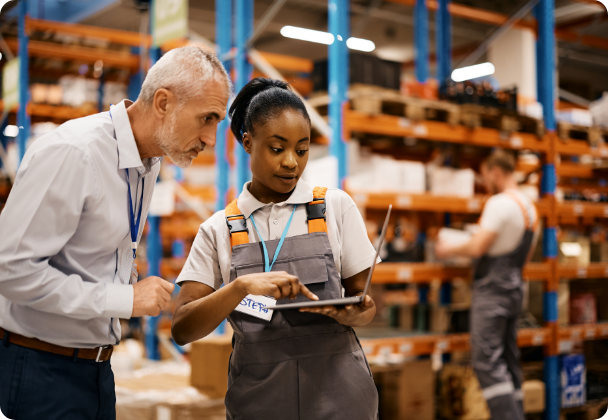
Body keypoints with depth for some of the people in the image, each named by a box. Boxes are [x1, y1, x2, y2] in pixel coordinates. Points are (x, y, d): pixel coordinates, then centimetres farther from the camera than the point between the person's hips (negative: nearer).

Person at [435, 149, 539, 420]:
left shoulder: (500, 203, -14)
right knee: (509, 361, 12)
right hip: (515, 286, 10)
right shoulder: (529, 207, 15)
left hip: (492, 288, -9)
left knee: (486, 360, -10)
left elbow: (477, 248, -18)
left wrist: (449, 250, -2)